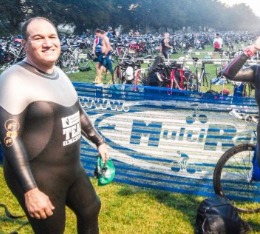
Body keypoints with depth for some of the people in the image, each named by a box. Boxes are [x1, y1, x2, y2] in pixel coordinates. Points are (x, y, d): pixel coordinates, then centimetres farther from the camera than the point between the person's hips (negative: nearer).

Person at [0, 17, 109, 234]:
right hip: (39, 177, -8)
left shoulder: (59, 74, 6)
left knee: (91, 209, 24)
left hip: (73, 168, 8)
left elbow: (78, 112, 19)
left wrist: (99, 141, 24)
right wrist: (30, 191, -28)